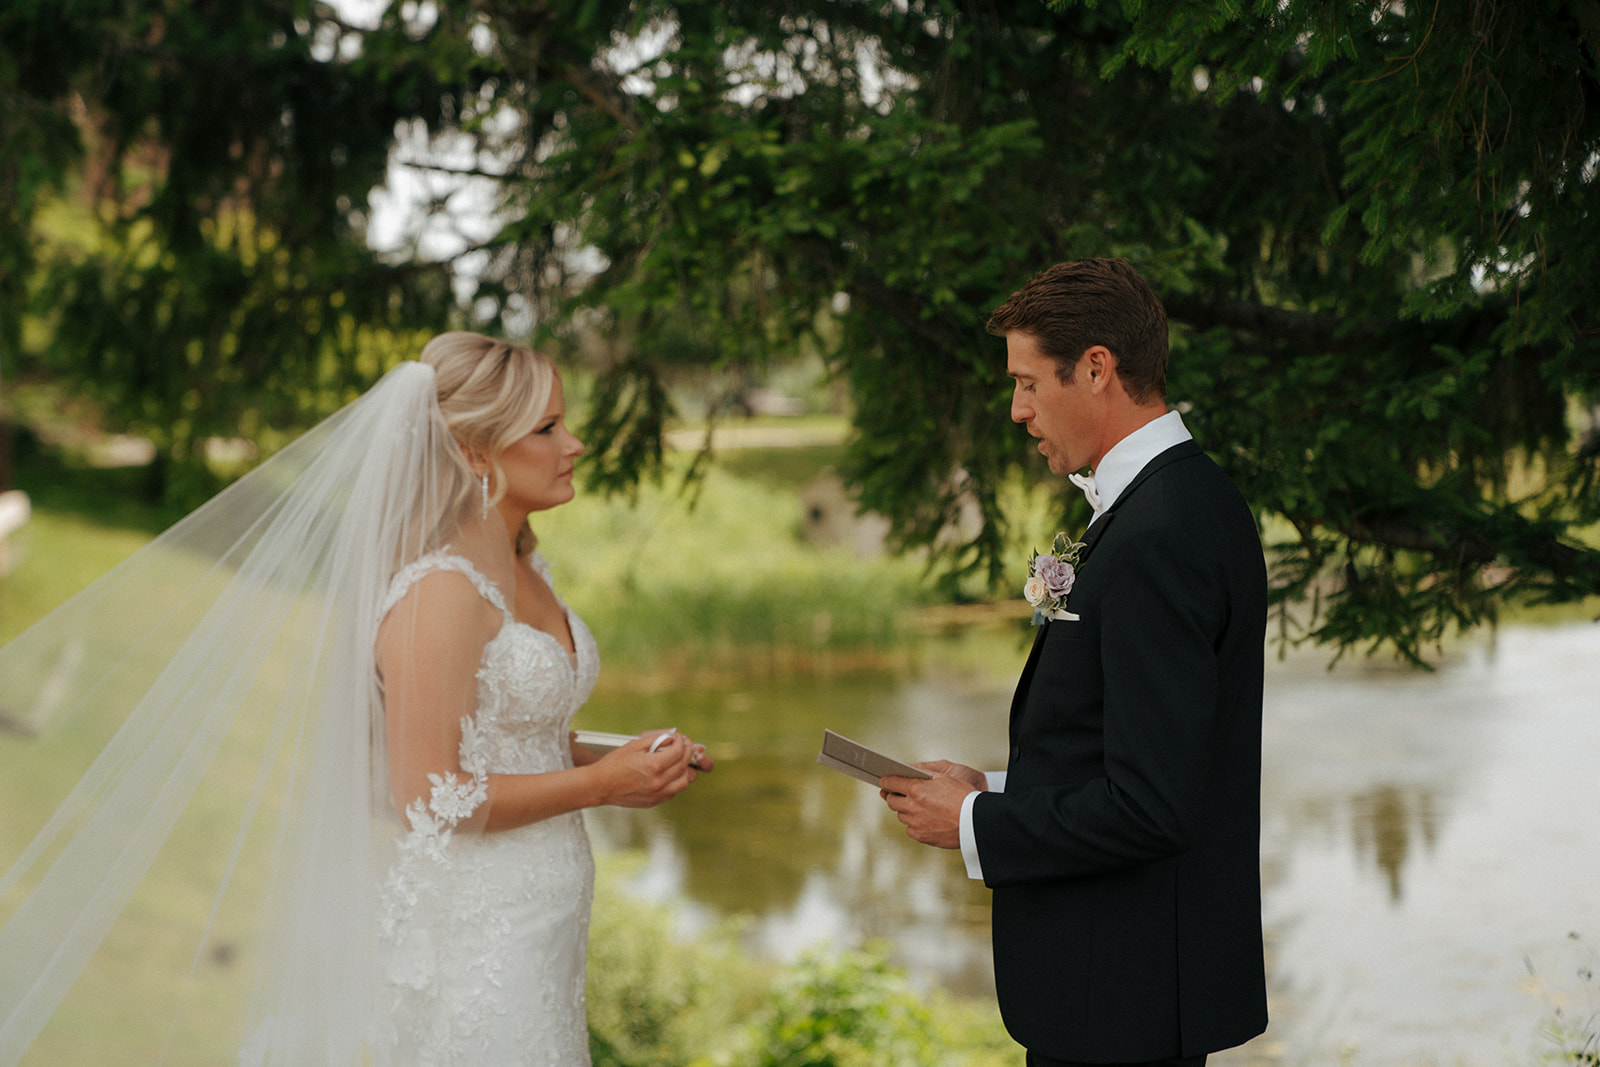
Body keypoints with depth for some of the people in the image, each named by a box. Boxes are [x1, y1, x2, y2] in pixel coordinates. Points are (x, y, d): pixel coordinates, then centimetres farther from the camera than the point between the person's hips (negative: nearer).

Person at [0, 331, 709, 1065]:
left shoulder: (524, 570, 9)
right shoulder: (441, 591, -19)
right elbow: (429, 799, -20)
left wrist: (621, 765, 2)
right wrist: (597, 783, -15)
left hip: (538, 919, 9)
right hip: (474, 932, -9)